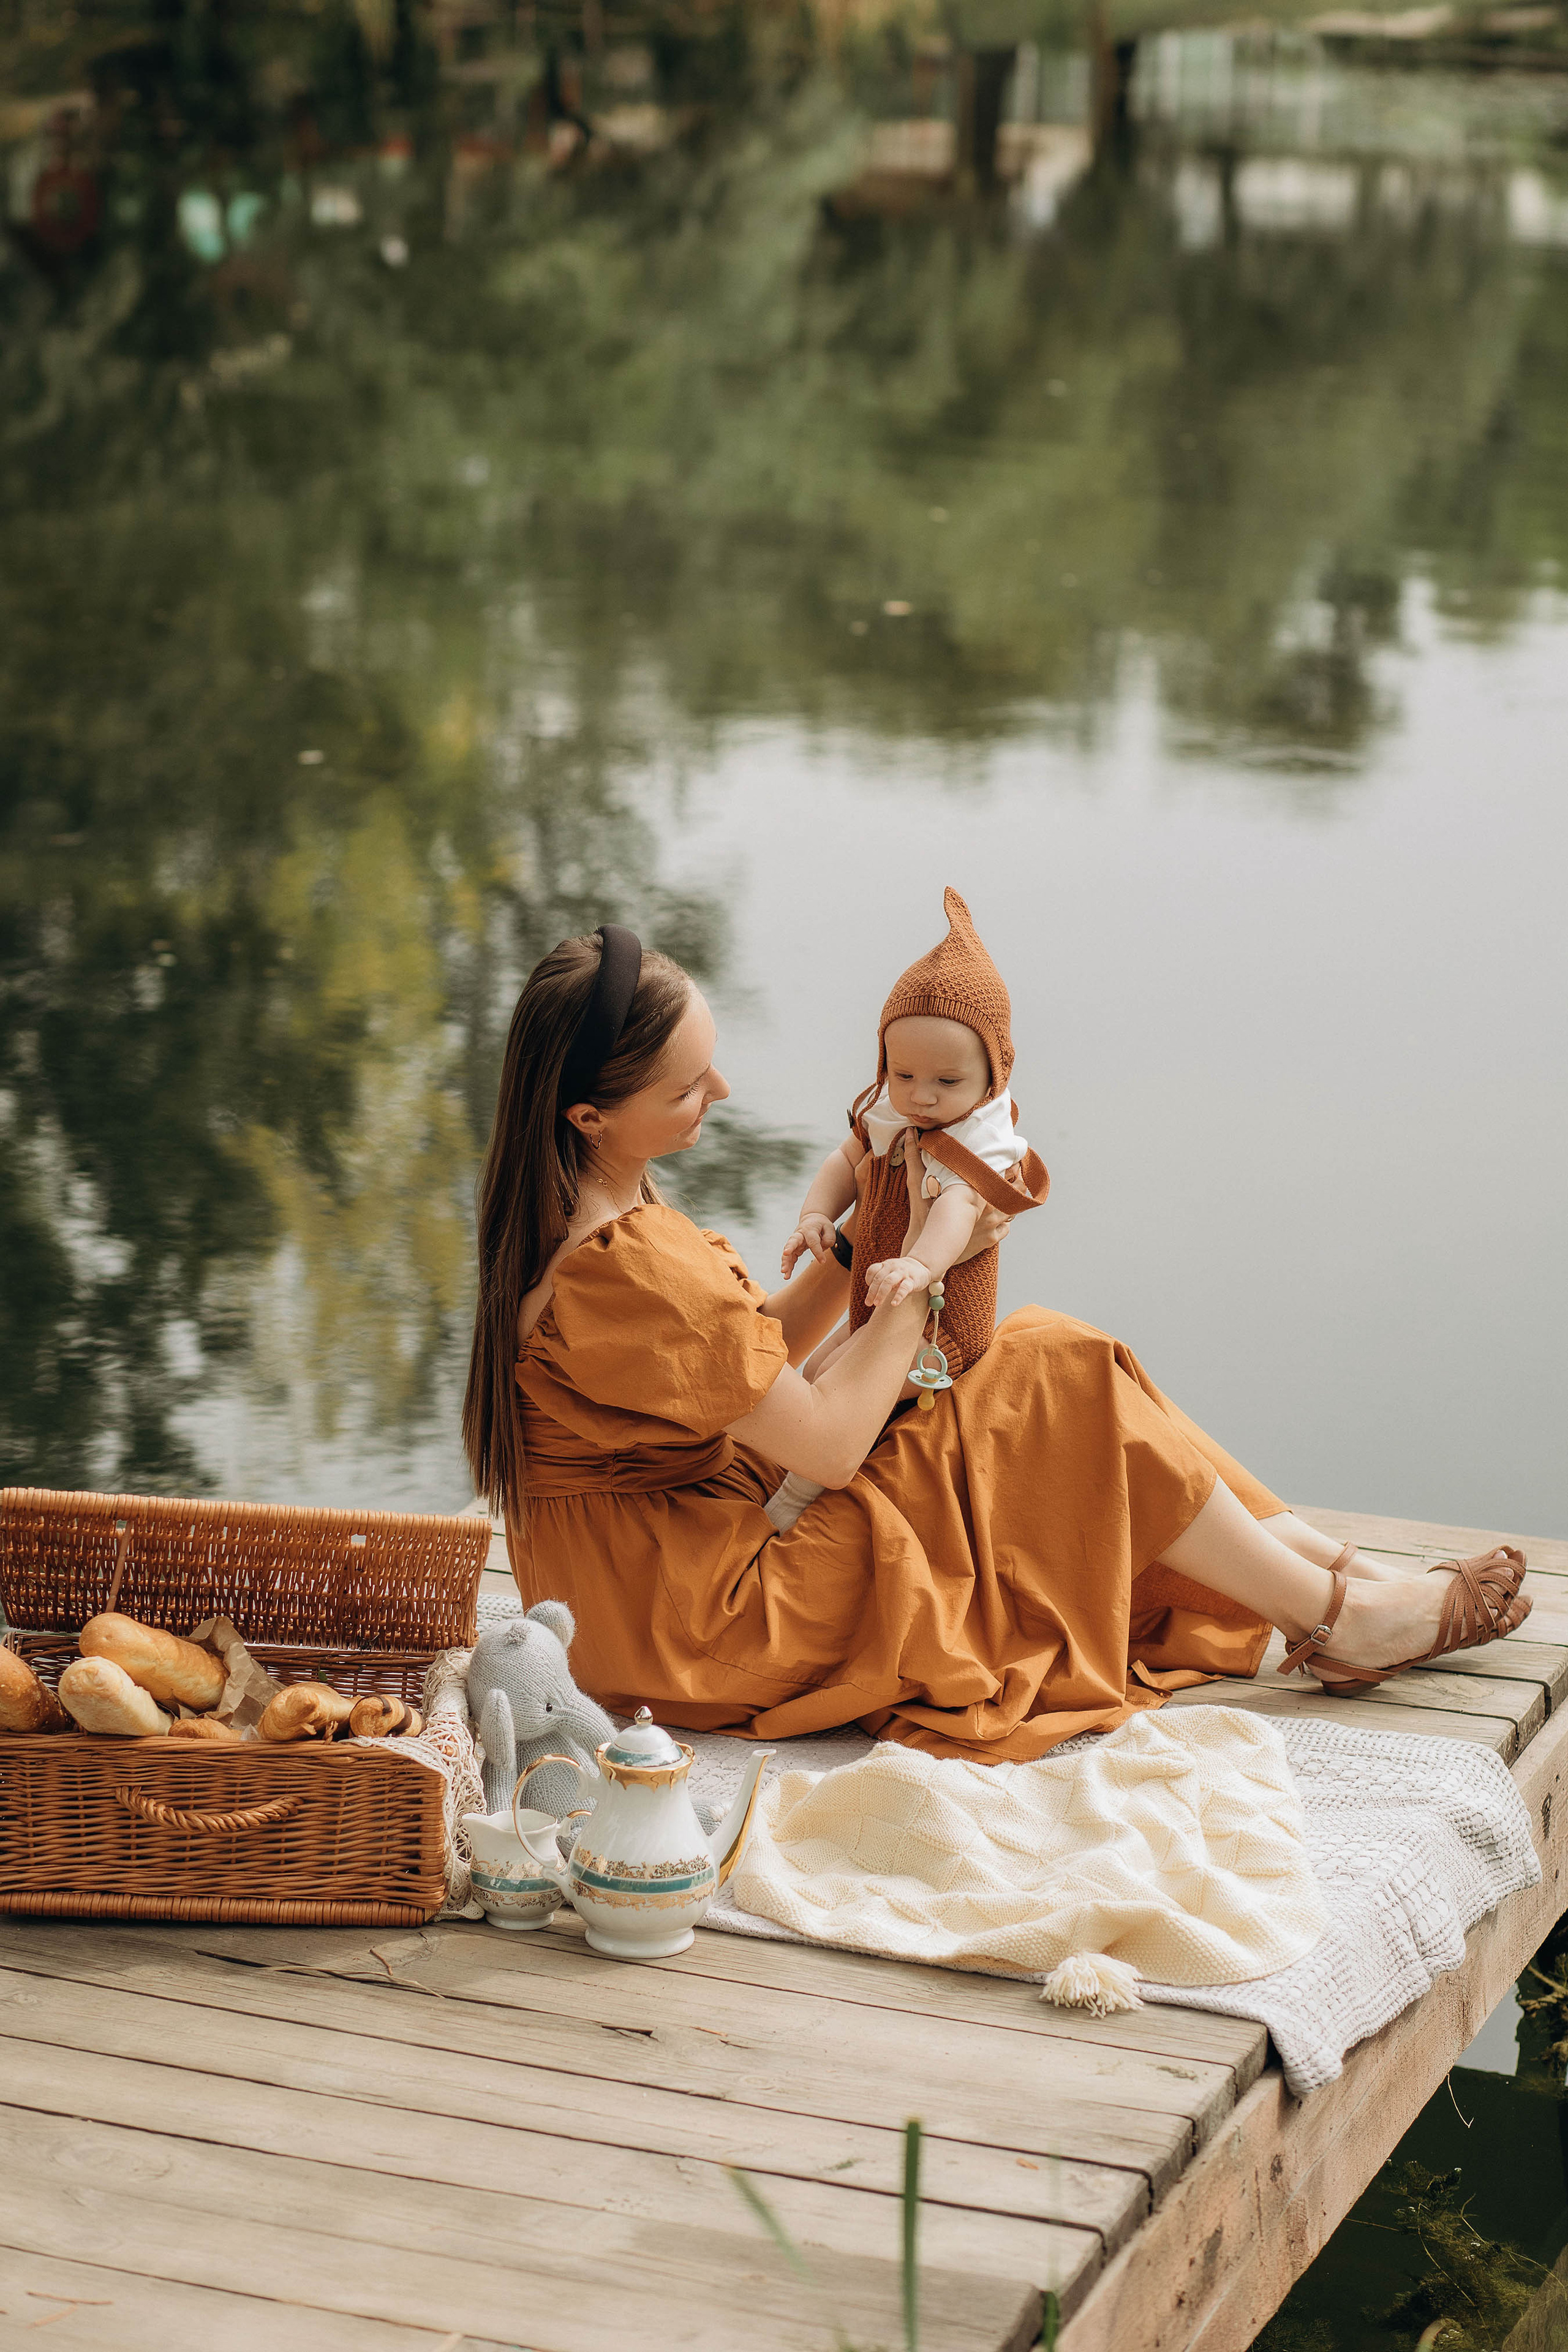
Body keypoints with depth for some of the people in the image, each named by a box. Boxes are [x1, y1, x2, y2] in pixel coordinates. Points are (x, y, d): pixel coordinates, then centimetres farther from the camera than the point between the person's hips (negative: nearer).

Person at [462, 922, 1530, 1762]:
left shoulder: (582, 1216, 4)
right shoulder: (628, 1268, -29)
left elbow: (754, 1357, 12)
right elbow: (828, 1443, -22)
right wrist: (924, 1257, -11)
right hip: (701, 1621, -10)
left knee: (1041, 1356, 7)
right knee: (1054, 1399, -7)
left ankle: (1327, 1560, 12)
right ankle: (1339, 1619, 6)